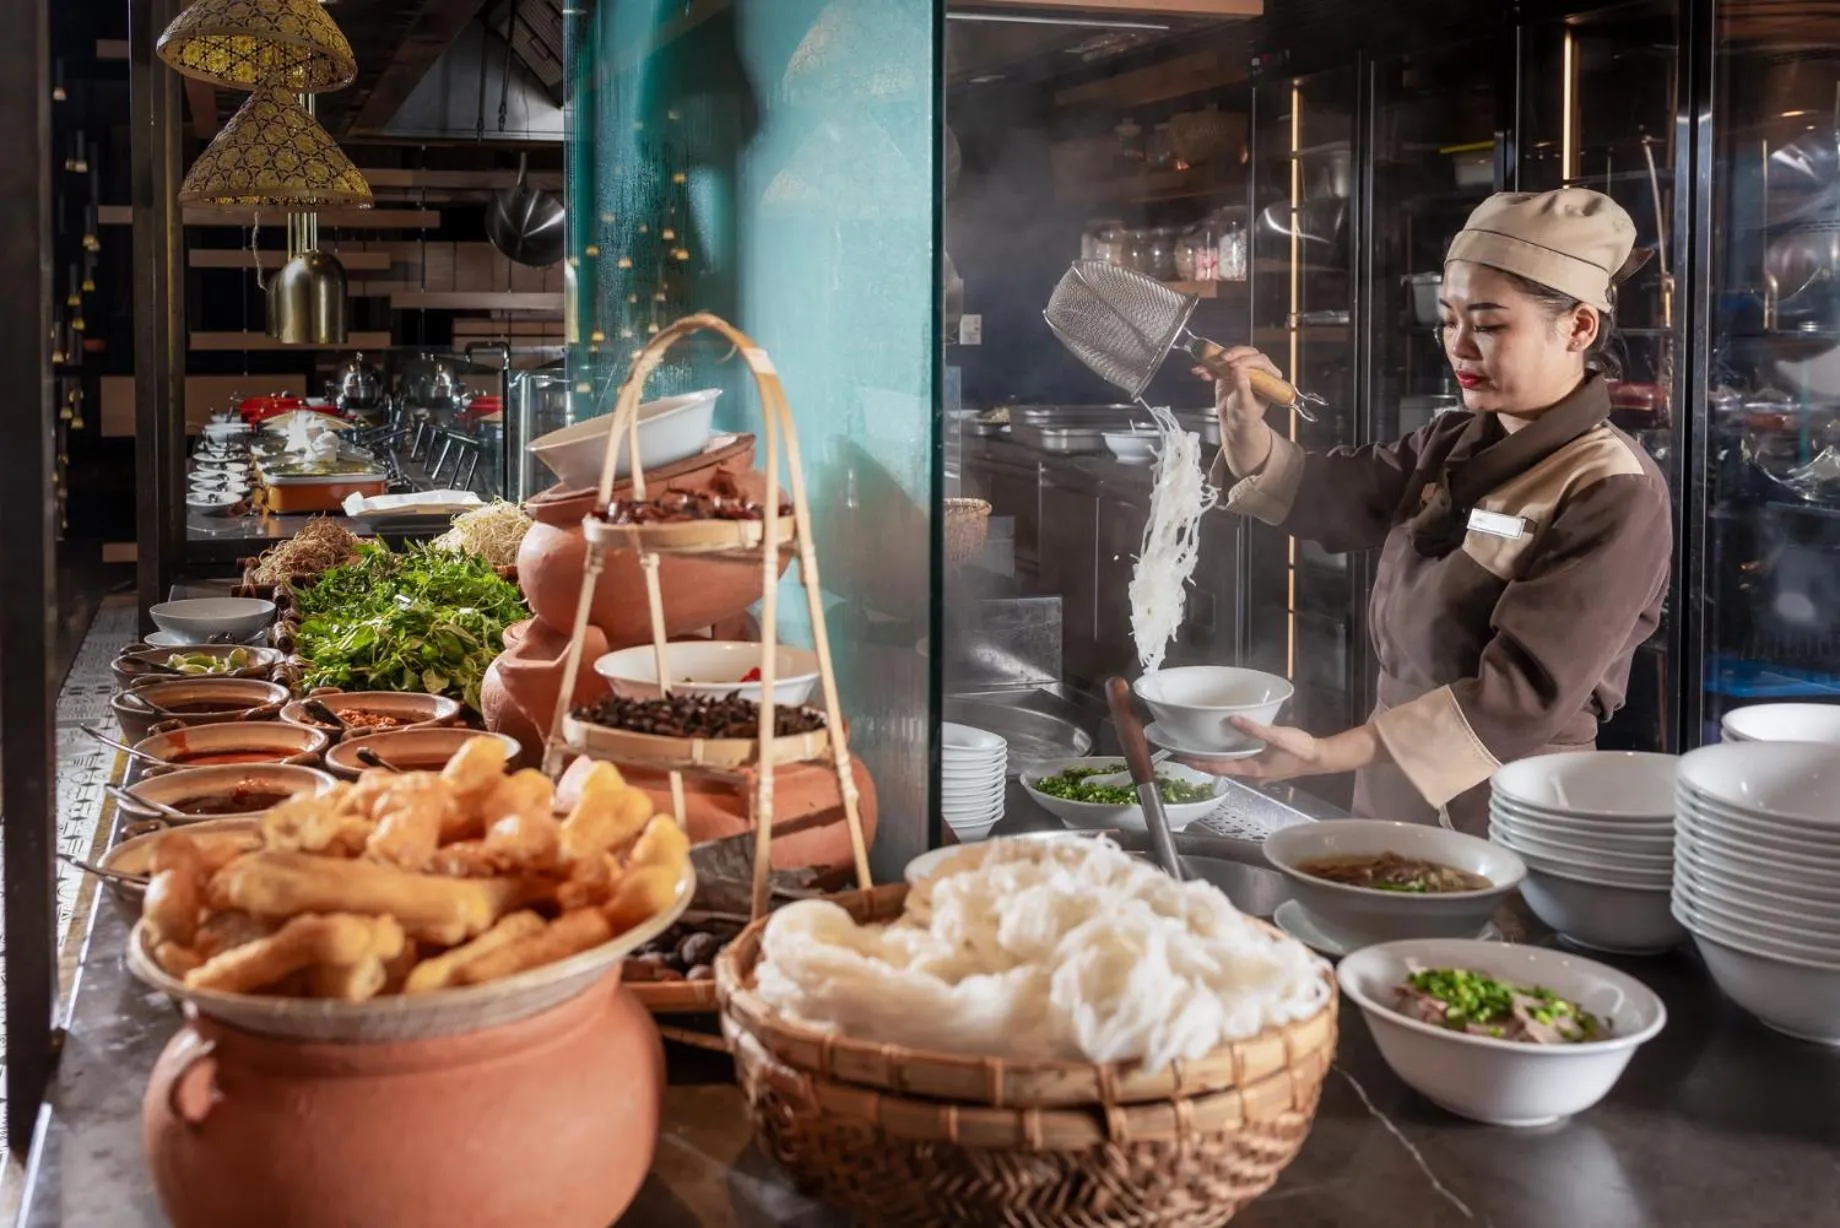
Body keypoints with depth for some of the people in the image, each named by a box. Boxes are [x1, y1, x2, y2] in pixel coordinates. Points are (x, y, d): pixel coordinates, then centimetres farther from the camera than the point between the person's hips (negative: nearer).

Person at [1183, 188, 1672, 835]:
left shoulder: (1615, 495, -17)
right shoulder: (1452, 446, 6)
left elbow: (1523, 695, -25)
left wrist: (1327, 755, -32)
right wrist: (1247, 427, -14)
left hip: (1511, 836, -7)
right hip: (1391, 807, 7)